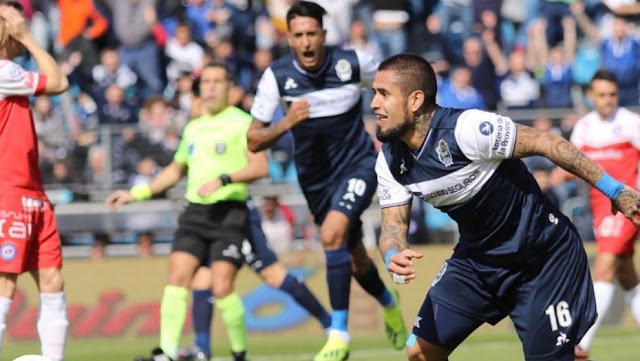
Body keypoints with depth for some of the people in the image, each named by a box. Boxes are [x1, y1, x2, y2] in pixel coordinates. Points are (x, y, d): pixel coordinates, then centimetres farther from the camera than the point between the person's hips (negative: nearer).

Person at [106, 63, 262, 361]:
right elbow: (175, 170, 32)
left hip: (228, 213, -6)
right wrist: (135, 194, 27)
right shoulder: (193, 128, 19)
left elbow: (260, 167, -11)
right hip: (195, 212, 6)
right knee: (177, 277, -9)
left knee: (221, 288, -13)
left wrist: (223, 179, -22)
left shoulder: (241, 122, -1)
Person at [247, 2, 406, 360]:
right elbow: (254, 140, -14)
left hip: (358, 163, -3)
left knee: (332, 233, -29)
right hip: (317, 178, 3)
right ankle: (388, 301, 52)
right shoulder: (277, 75, -15)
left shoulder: (351, 62, -16)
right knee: (355, 261, 17)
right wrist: (286, 124, -31)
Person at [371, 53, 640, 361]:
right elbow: (393, 226, -2)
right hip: (476, 259, 6)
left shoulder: (466, 128, -27)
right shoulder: (390, 162, -5)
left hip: (543, 255, -6)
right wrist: (394, 257, -28)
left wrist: (615, 190, -18)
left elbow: (544, 142, -21)